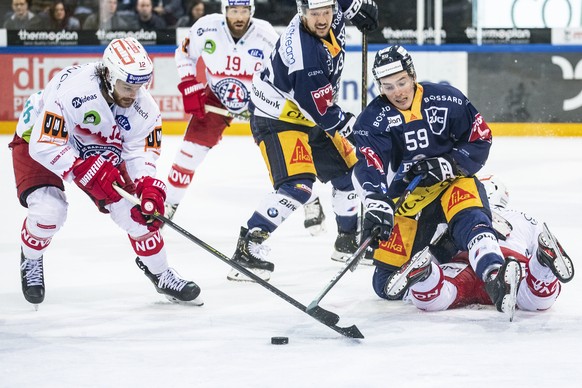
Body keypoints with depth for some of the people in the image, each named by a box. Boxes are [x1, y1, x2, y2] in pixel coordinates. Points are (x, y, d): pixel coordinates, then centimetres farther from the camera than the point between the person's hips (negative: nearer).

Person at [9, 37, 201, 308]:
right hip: (38, 141, -5)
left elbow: (141, 151, -11)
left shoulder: (142, 106, -21)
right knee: (49, 209, -26)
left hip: (99, 151, 5)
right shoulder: (71, 89, -40)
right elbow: (45, 146, -39)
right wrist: (88, 172, -43)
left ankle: (160, 274, 13)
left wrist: (148, 185, -31)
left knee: (135, 208, -7)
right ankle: (31, 261, 6)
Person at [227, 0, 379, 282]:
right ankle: (247, 249, -23)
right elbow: (323, 112, -25)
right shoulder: (304, 55, -33)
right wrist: (351, 126, -13)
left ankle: (348, 240, 34)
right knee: (297, 186, -26)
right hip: (276, 119, -9)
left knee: (349, 170, 15)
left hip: (309, 114, 9)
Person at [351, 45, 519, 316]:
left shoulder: (445, 99, -8)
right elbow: (368, 167, -23)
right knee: (387, 283, -5)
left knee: (470, 220, -37)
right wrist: (376, 205, -42)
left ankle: (495, 276, -54)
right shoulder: (373, 119, -8)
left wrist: (449, 165, -19)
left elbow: (480, 140, -2)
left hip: (453, 182, -2)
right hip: (407, 197, 2)